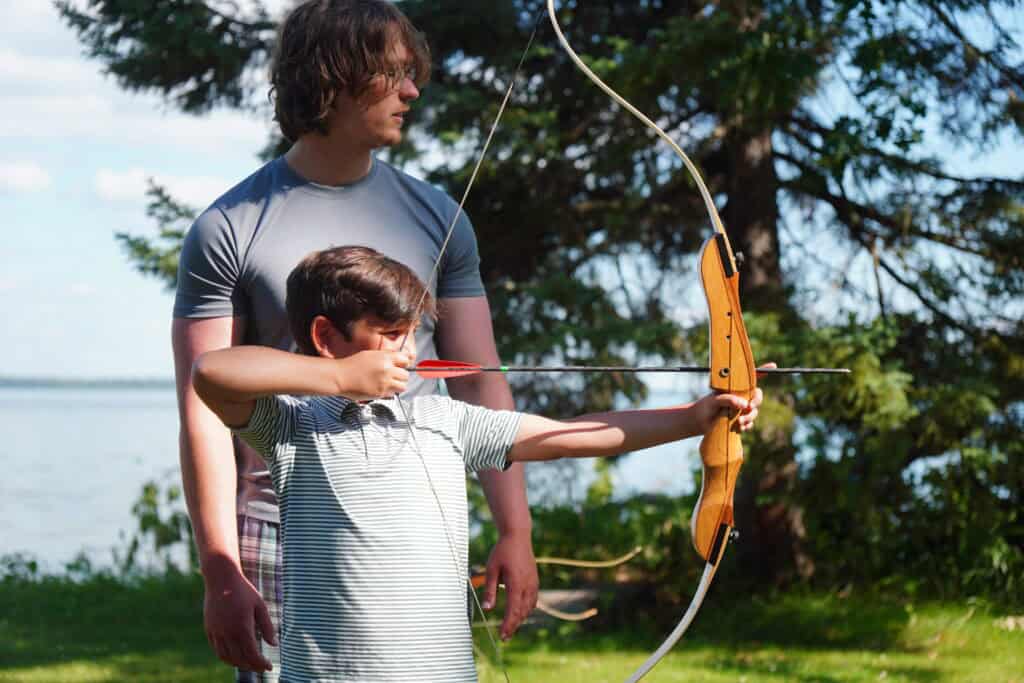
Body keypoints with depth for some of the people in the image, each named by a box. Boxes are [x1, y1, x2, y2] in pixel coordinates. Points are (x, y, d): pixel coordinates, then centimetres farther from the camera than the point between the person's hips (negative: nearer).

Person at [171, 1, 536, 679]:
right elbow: (205, 411, -4)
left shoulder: (435, 216, 10)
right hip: (280, 534, -3)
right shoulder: (230, 229, -1)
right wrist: (221, 573, -11)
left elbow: (480, 384, 9)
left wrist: (515, 531, 0)